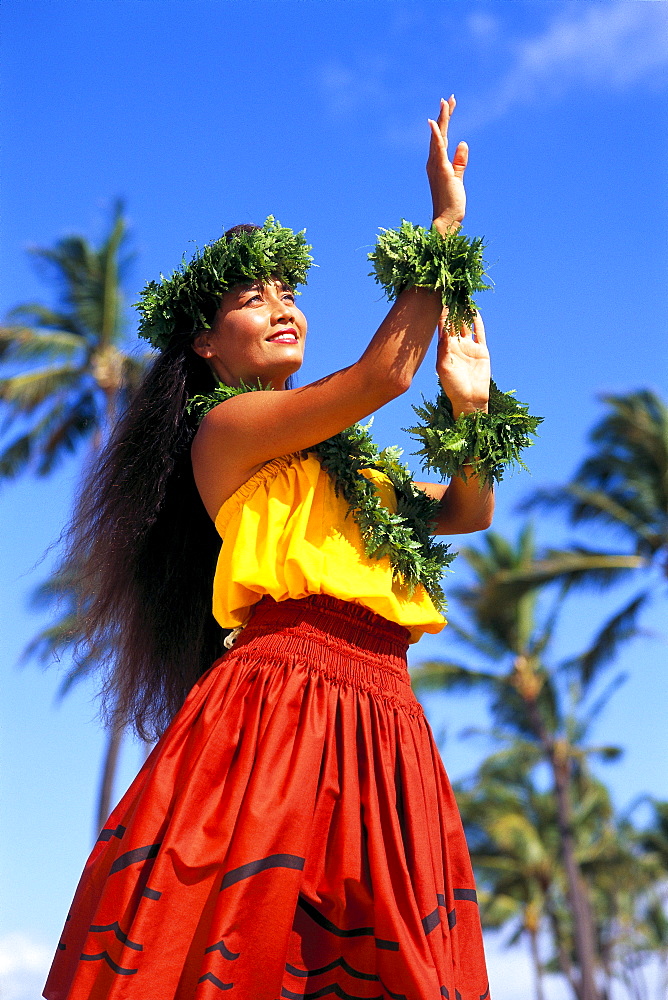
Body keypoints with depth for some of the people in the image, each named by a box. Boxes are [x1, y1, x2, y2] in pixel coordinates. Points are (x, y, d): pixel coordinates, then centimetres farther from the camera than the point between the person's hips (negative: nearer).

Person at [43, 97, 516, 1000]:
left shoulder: (345, 463, 26)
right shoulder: (224, 428, 4)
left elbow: (469, 512, 23)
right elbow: (381, 374, -6)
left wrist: (469, 402, 7)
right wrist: (446, 225, 1)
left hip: (382, 727, 7)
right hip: (280, 702, -7)